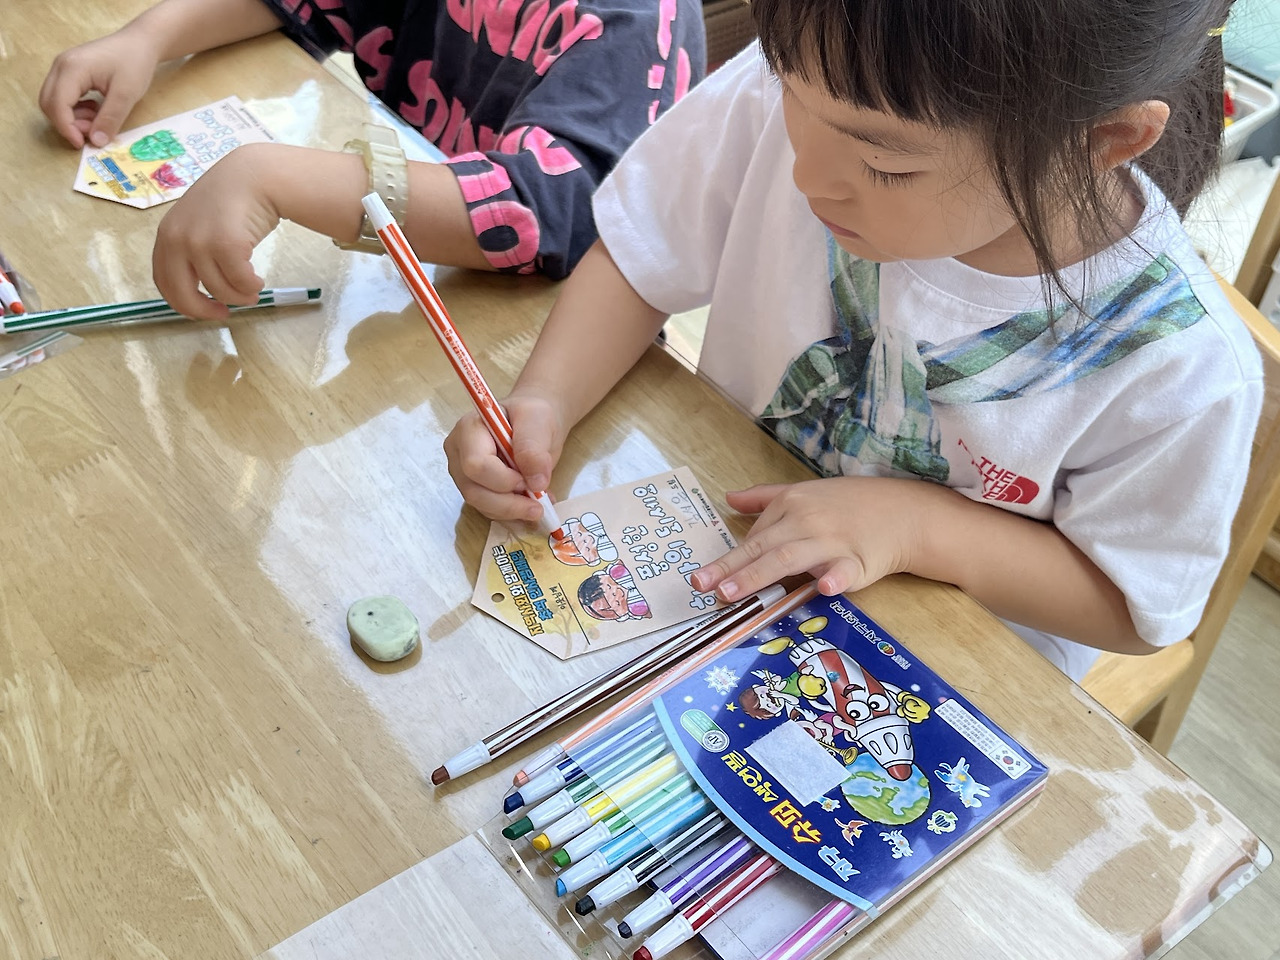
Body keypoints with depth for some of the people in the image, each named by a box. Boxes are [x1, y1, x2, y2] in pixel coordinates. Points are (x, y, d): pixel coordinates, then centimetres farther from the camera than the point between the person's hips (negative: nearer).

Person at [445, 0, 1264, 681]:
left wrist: (914, 525, -26)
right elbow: (638, 260, -8)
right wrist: (544, 401, -26)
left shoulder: (1182, 371, -27)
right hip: (717, 560, 4)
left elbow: (1135, 606, -12)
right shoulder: (789, 92, -21)